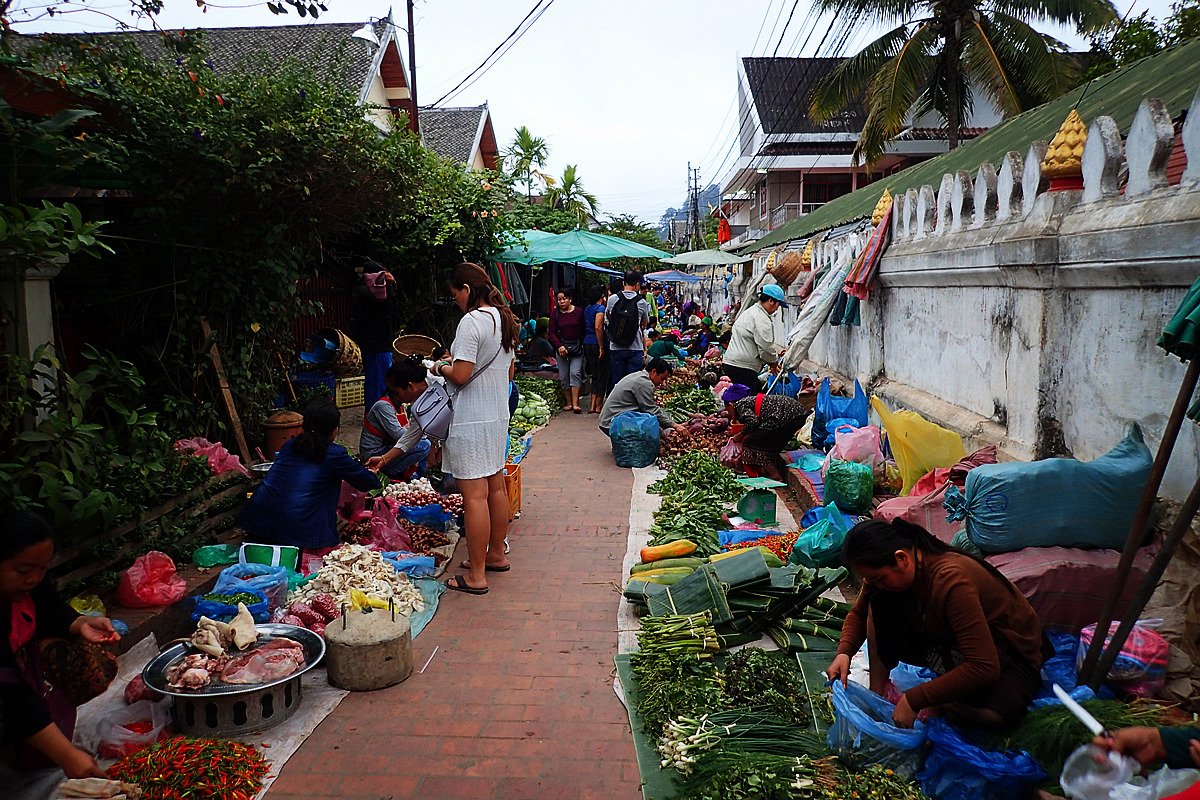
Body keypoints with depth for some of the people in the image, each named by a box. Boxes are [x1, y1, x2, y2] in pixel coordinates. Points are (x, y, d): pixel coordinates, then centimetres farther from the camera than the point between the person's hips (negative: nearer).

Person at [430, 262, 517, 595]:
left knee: (474, 496, -5)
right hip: (498, 416, 10)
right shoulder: (504, 319, 11)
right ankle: (496, 554, 31)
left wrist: (442, 368, -1)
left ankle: (476, 576, 0)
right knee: (496, 487, 17)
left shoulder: (471, 322, -17)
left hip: (472, 421, -10)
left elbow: (461, 376, -22)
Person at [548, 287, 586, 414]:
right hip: (562, 347, 3)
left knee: (575, 372, -12)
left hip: (577, 346, -3)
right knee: (564, 376, 2)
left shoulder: (579, 312, -4)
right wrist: (559, 346, -13)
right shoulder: (556, 314, 2)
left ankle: (575, 403, -14)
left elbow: (584, 330, 2)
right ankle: (568, 403, 9)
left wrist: (581, 344, -5)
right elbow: (552, 333, 0)